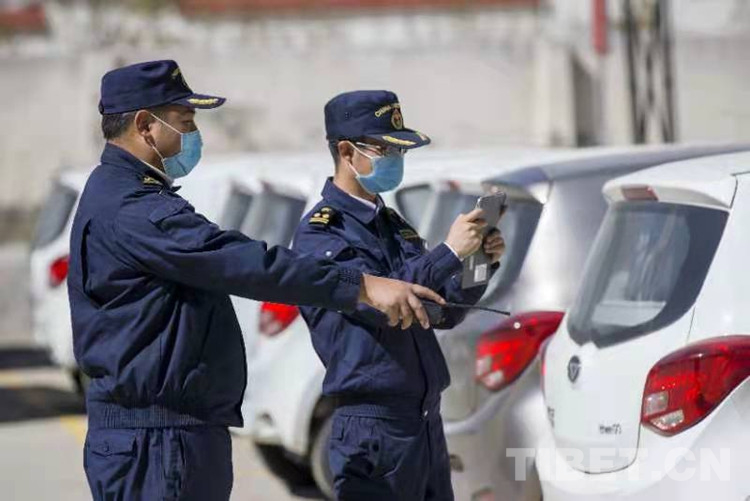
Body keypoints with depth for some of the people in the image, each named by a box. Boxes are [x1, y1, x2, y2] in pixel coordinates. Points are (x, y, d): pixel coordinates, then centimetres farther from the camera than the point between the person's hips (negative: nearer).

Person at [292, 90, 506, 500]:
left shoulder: (395, 226, 17)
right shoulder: (319, 233, -8)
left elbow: (444, 312, 18)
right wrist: (449, 253, -22)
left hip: (427, 422, 8)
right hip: (373, 428, -8)